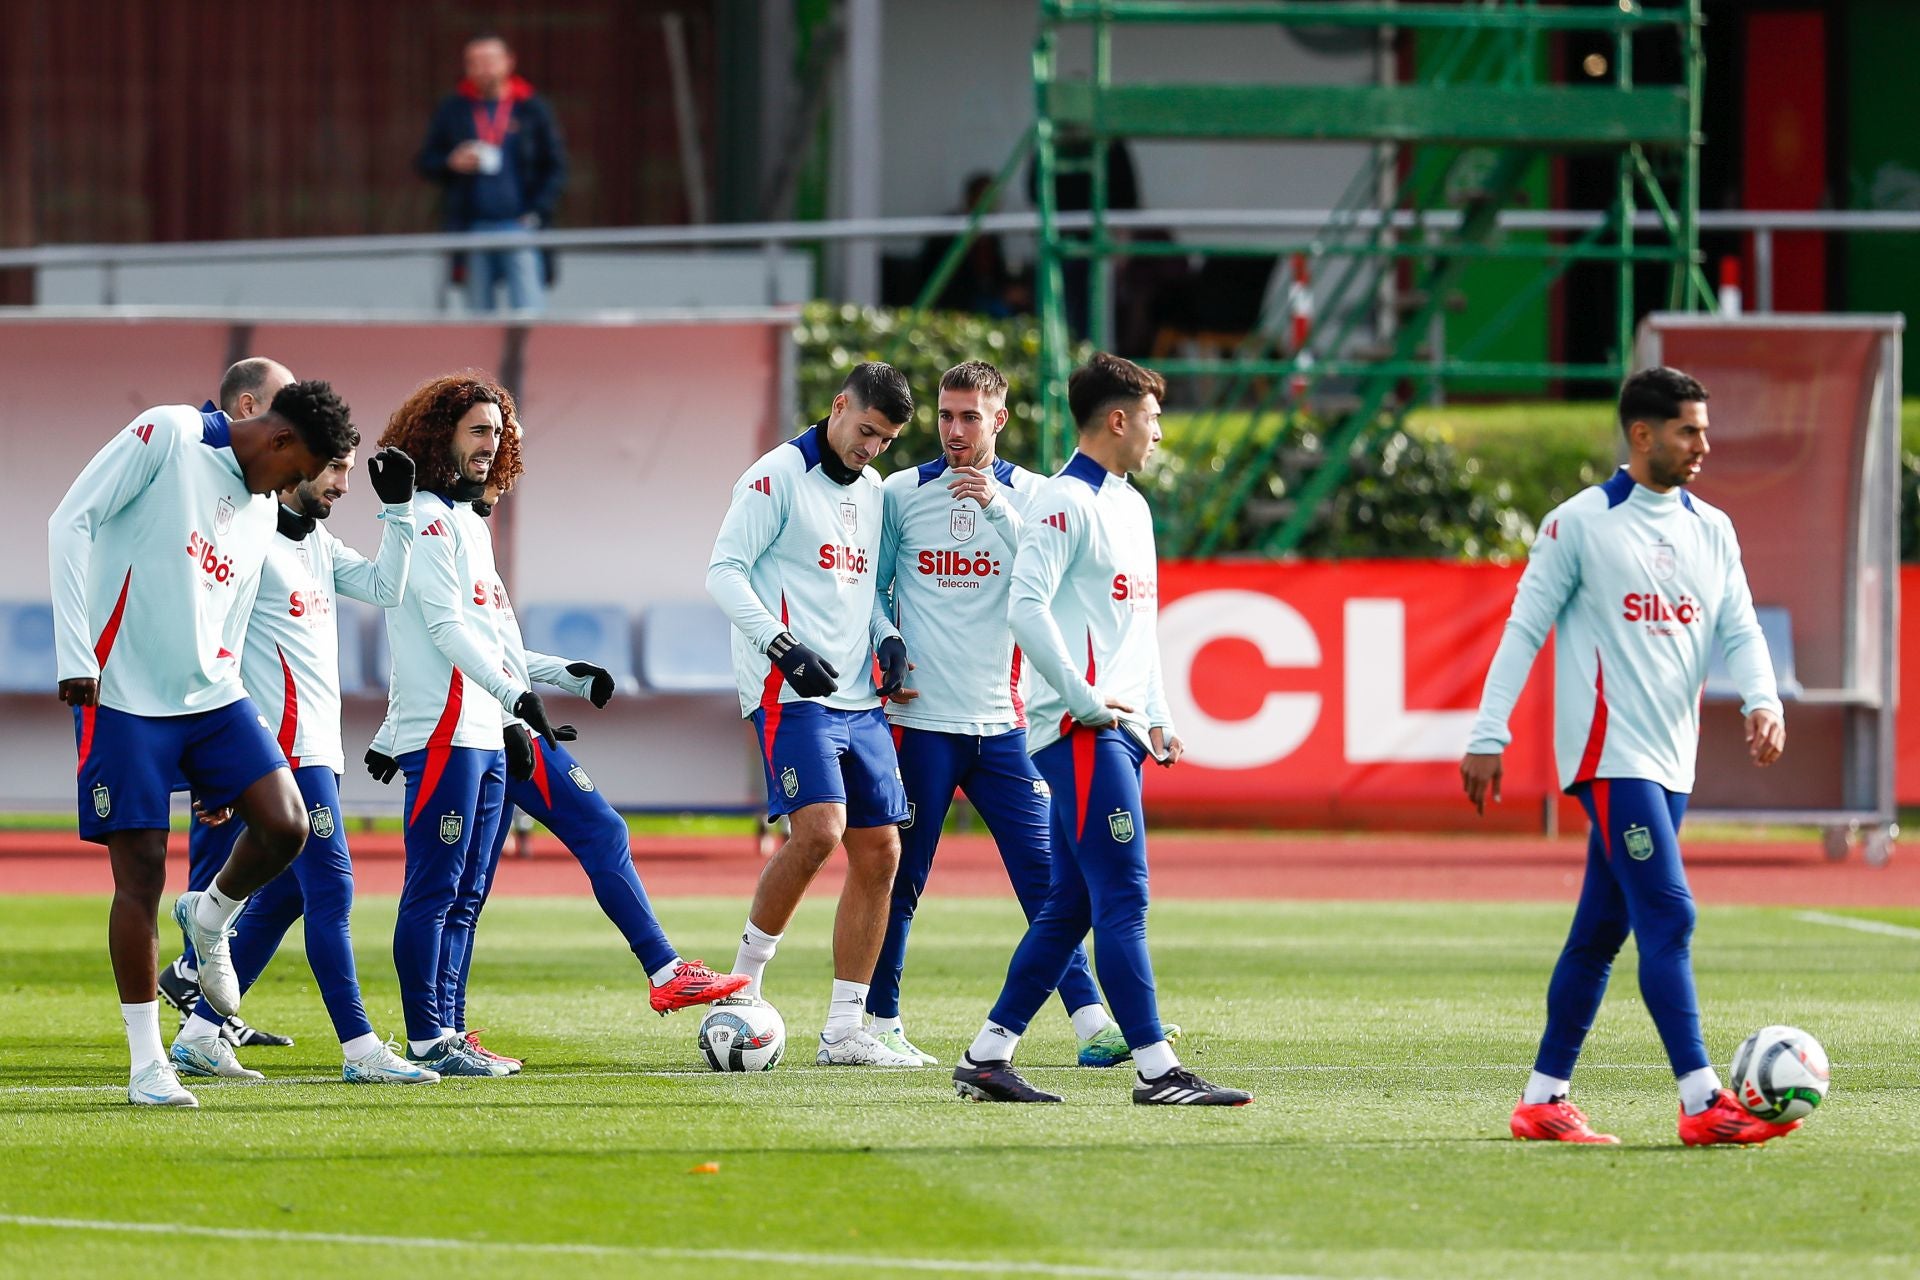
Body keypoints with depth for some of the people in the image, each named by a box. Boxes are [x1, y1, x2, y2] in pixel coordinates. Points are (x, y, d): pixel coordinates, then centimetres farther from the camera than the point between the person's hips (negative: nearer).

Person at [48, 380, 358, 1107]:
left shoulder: (262, 511, 16)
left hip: (210, 693, 6)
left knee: (284, 824, -13)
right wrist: (76, 653, -17)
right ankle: (146, 1066, 4)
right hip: (123, 696, -6)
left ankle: (210, 918, 17)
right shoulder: (166, 436, -6)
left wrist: (222, 769, 19)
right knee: (141, 872, -5)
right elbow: (71, 522, -11)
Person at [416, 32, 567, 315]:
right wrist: (451, 163, -8)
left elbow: (556, 167, 8)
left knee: (529, 311, -11)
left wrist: (538, 213, -4)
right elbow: (425, 164, 14)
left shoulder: (532, 109, 6)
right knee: (478, 310, 4)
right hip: (471, 226, 2)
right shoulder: (452, 110, 11)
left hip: (519, 225, -2)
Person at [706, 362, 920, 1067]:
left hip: (859, 697, 8)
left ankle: (845, 1032, 7)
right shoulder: (778, 477, -5)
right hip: (790, 693, -8)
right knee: (819, 829, -23)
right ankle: (745, 981, -5)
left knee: (879, 851, 2)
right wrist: (783, 647, -19)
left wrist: (887, 637, 7)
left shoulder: (873, 491, 18)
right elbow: (724, 570, -10)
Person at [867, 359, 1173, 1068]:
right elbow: (871, 589, 13)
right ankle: (880, 1023, 13)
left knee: (1043, 874, -3)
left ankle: (1093, 1027, -4)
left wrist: (996, 505, -20)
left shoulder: (1029, 494, 4)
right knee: (902, 878, 2)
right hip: (919, 720, -1)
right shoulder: (901, 493, 4)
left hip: (1001, 722, 1)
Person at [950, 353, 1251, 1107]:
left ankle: (987, 1058, 14)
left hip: (1121, 732, 10)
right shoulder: (1066, 503, -10)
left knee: (1071, 905, 9)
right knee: (1123, 898, -11)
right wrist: (1084, 700, -19)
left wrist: (1155, 715, 17)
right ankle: (1156, 1069, -12)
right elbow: (1026, 606, -20)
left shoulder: (1132, 506, 20)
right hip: (1080, 733, -10)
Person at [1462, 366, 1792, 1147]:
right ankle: (1703, 1104, -20)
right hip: (1610, 752, -7)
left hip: (1672, 760, 7)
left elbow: (1739, 629, 10)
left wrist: (1763, 703, -11)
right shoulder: (1580, 523, -4)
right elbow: (1524, 629, -2)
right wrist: (1487, 738, -6)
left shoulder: (1712, 531, 14)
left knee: (1602, 931, 10)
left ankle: (1543, 1099, 16)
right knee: (1668, 915, -16)